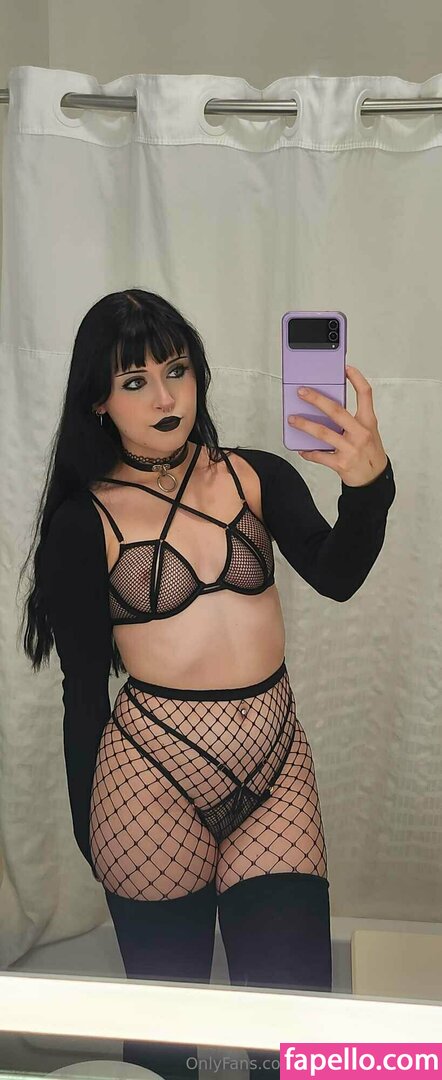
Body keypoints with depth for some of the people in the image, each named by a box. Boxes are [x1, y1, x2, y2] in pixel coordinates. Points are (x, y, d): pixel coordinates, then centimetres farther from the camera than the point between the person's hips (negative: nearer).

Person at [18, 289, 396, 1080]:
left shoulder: (258, 476, 2)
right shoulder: (85, 523, -3)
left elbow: (335, 577, -15)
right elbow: (83, 688, 2)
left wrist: (368, 482, -34)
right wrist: (91, 829, 8)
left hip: (276, 762, 2)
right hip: (154, 773, -1)